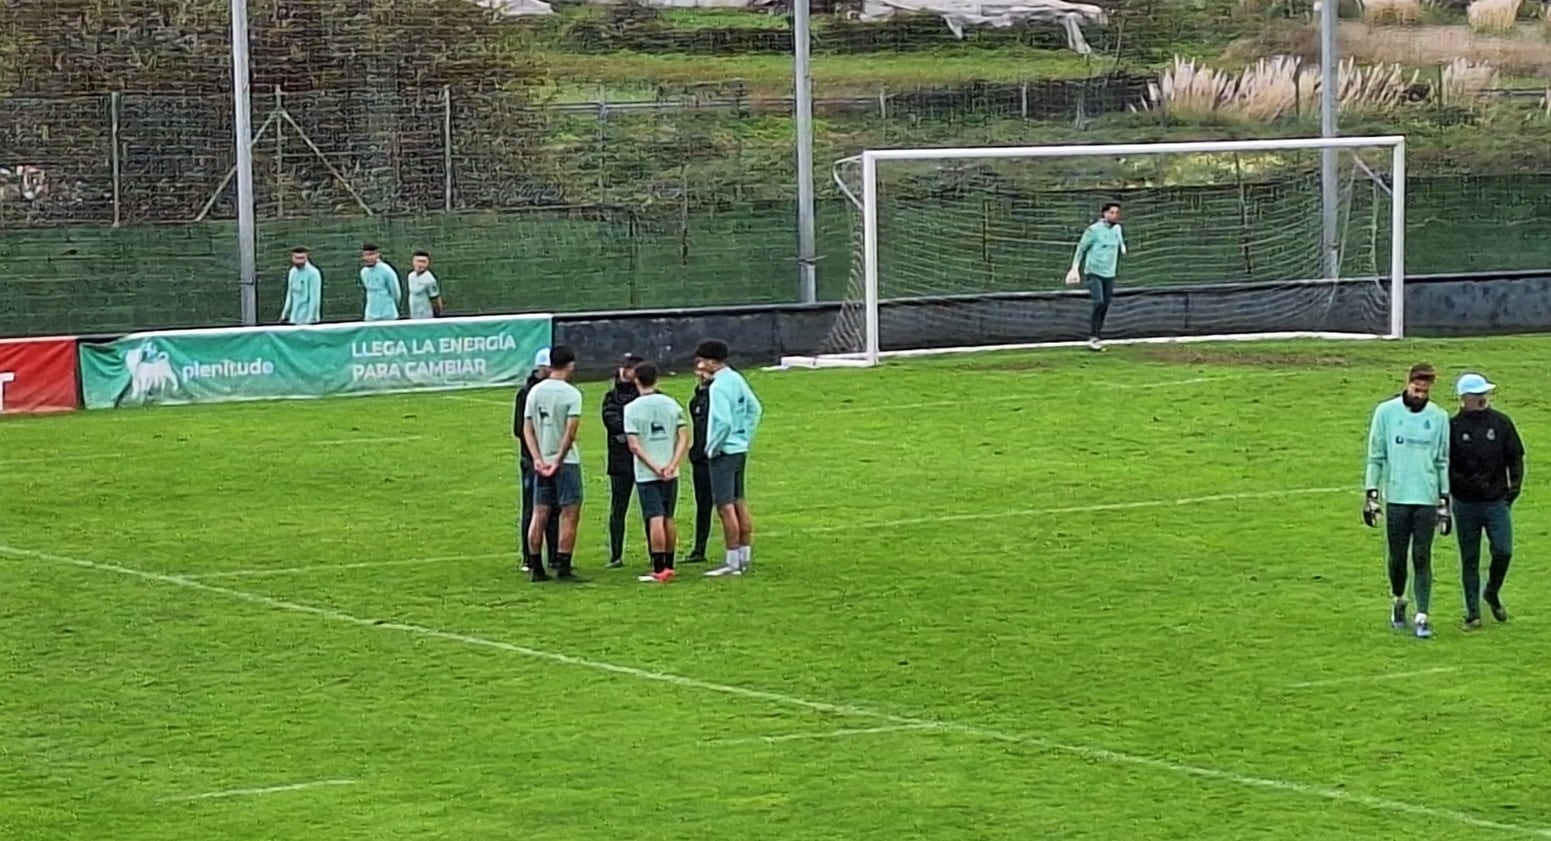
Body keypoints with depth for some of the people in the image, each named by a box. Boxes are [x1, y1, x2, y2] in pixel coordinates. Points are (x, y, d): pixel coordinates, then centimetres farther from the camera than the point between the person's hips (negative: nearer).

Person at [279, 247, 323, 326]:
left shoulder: (313, 273, -13)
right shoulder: (292, 272, 9)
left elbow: (314, 298, -15)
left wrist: (310, 318, -18)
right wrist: (285, 314, 15)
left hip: (307, 319, -7)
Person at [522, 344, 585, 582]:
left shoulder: (535, 392, 7)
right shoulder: (571, 394, -10)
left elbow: (527, 429, 4)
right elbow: (571, 431, -16)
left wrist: (538, 459, -1)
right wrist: (559, 460, -10)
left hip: (542, 462, 5)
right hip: (567, 462, -5)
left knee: (539, 515, 8)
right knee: (569, 515, -1)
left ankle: (535, 567, 10)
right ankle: (563, 567, -4)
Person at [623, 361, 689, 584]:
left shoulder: (632, 408, -7)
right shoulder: (671, 404, 4)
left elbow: (634, 445, -13)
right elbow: (684, 437, -1)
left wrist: (654, 468, -12)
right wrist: (672, 465, -7)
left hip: (646, 474, -4)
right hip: (670, 473, 4)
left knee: (655, 519, -7)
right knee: (668, 518, 13)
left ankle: (659, 569, -9)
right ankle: (669, 566, 19)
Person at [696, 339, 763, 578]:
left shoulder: (719, 386, -19)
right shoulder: (737, 379, 8)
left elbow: (723, 422, -26)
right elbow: (755, 409, 16)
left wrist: (712, 448, -13)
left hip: (724, 451, -9)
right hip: (740, 450, 9)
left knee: (726, 507, -5)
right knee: (739, 503, 15)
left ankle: (733, 562, -4)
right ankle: (745, 557, 21)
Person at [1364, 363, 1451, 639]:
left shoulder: (1439, 417, 5)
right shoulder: (1386, 412, 1)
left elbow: (1443, 461, 9)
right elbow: (1375, 456, 4)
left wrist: (1445, 501, 5)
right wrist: (1371, 495, -1)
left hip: (1427, 499, 0)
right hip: (1396, 498, 0)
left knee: (1422, 558, -3)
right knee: (1397, 557, 6)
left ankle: (1422, 616, -2)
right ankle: (1398, 601, 31)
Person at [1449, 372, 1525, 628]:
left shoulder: (1501, 423, 4)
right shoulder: (1453, 427, -1)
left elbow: (1515, 457, 9)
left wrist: (1515, 485, 0)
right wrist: (1462, 483, -11)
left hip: (1497, 501, 1)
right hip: (1465, 504, -1)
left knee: (1503, 551, -10)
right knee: (1469, 560, 4)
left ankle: (1492, 592, 19)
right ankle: (1473, 613, 13)